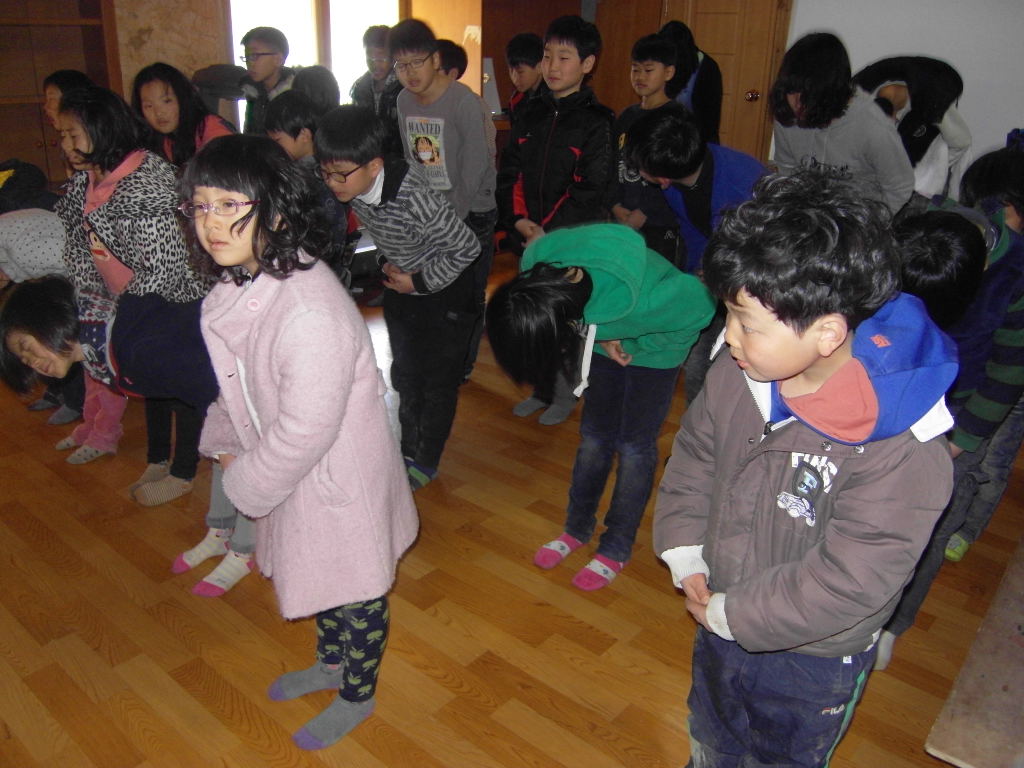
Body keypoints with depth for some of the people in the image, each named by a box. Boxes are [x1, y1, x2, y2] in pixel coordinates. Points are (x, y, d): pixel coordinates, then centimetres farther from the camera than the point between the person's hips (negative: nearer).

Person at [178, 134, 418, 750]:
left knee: (355, 593, 17)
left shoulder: (311, 313, -36)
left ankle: (357, 697, 43)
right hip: (294, 469, 9)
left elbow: (303, 433, -29)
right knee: (318, 576, 30)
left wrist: (246, 483, -14)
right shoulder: (242, 280, -6)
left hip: (338, 480, -9)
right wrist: (224, 442, 7)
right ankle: (331, 664, 57)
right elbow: (236, 379, 11)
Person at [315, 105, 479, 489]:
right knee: (405, 373, 17)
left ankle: (426, 460, 25)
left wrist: (420, 282, -18)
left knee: (438, 380, 7)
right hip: (399, 286, 7)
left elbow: (467, 246, -25)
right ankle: (409, 449, 35)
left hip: (443, 289, -7)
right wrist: (387, 264, 2)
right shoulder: (354, 188, -16)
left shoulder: (414, 198, -36)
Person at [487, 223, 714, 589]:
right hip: (607, 338, 5)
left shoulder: (635, 302, -45)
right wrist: (601, 337, -16)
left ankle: (616, 548, 18)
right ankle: (578, 528, 28)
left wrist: (641, 347, -18)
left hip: (652, 349, -4)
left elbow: (698, 301, -25)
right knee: (594, 434, 11)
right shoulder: (535, 259, -30)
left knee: (635, 445, 2)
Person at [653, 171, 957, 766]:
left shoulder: (903, 449, -35)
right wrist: (686, 559, -8)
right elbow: (693, 458, -1)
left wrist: (730, 614, -22)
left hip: (812, 659, -5)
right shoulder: (737, 372, -17)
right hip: (720, 627, 5)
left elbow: (847, 582, -32)